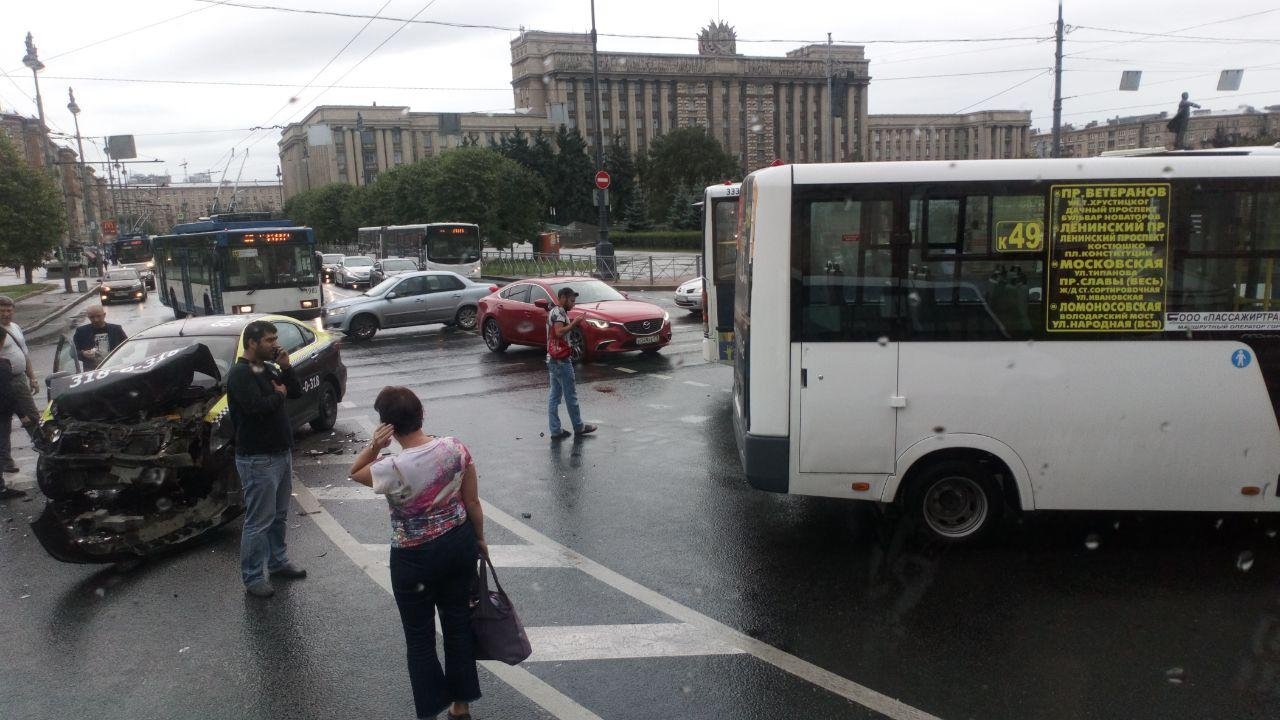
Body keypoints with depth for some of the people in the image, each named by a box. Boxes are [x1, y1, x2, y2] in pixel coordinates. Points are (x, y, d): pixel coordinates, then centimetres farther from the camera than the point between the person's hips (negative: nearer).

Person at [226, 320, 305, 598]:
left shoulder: (267, 369, 11)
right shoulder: (240, 374, -16)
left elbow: (296, 393, 12)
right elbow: (256, 407, -29)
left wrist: (285, 367, -3)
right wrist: (278, 394, -10)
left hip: (282, 453, 9)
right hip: (258, 459, -9)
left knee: (279, 516, 19)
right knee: (259, 521, -2)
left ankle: (278, 562, 33)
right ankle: (252, 578, 7)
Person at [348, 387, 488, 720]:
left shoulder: (393, 470, -25)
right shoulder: (455, 448, -13)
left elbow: (354, 472, -2)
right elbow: (472, 502, -3)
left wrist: (374, 446, -20)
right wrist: (480, 539, 13)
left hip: (416, 558, -5)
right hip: (460, 544, 5)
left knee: (419, 636, 15)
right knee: (458, 623, 20)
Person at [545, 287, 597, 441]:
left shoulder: (553, 312, 20)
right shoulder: (559, 312, -11)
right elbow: (559, 332, -26)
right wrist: (574, 324, -20)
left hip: (552, 359, 10)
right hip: (561, 359, -10)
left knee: (555, 395, 8)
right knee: (571, 394, 1)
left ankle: (556, 430, 8)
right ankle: (579, 427, 11)